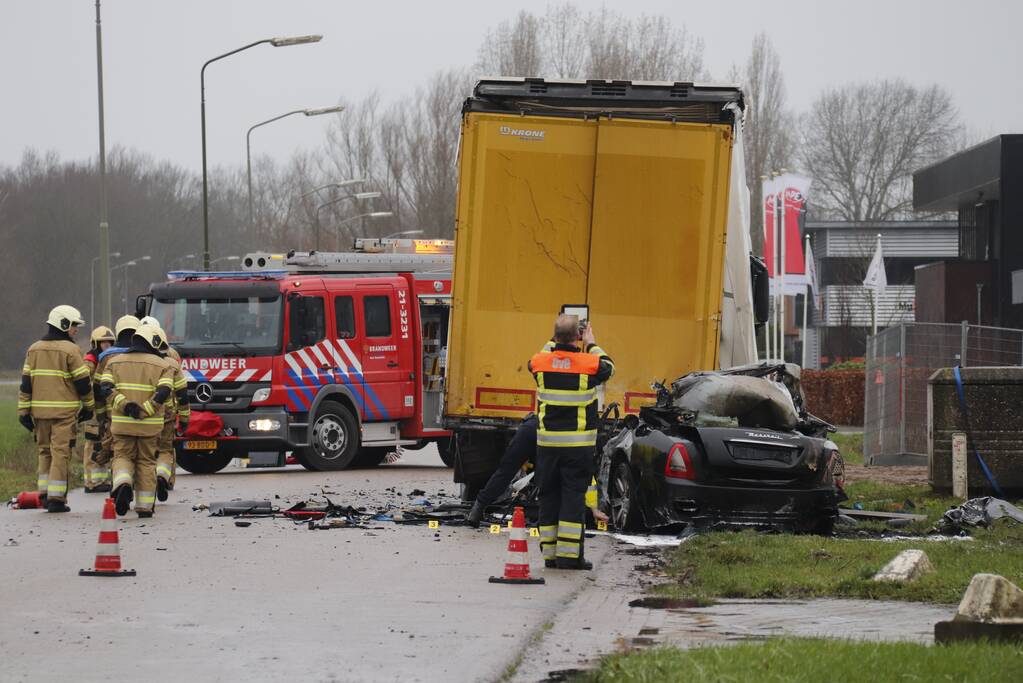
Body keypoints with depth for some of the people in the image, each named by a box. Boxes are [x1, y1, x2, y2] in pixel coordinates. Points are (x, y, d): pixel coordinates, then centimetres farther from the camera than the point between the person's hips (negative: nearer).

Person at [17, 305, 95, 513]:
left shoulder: (34, 350, 10)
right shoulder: (71, 350, -8)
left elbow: (26, 383, 8)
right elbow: (82, 382, -6)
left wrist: (24, 410, 10)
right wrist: (88, 406, 8)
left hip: (40, 410, 5)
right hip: (65, 410, -5)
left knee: (45, 451, 17)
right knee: (61, 453, -3)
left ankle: (44, 493, 15)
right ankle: (56, 498, -6)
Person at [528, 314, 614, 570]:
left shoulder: (540, 363, -2)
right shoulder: (589, 364, -10)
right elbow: (608, 366, 13)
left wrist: (556, 342, 30)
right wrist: (591, 345, 24)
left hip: (547, 441, 3)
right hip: (578, 443, -3)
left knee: (549, 495, 10)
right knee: (574, 495, -2)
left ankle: (550, 553, 12)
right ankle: (569, 554, -7)